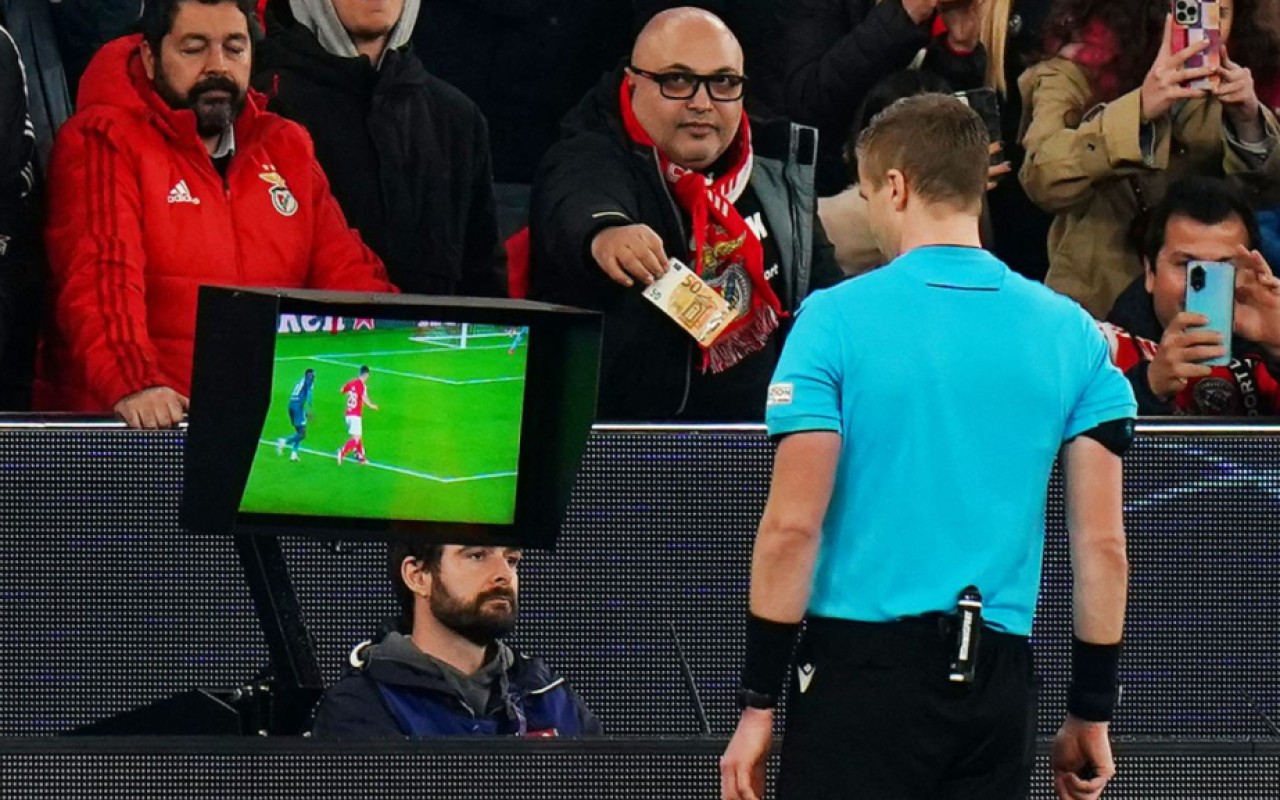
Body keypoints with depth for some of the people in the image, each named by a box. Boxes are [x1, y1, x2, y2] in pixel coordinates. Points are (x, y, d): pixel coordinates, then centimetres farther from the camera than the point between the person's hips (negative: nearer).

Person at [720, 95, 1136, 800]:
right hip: (1000, 681, 4)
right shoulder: (1071, 333, 6)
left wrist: (758, 704, -2)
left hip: (862, 669, -3)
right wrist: (1091, 714, 12)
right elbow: (1103, 543, 5)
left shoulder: (837, 320, -4)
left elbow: (792, 526, -7)